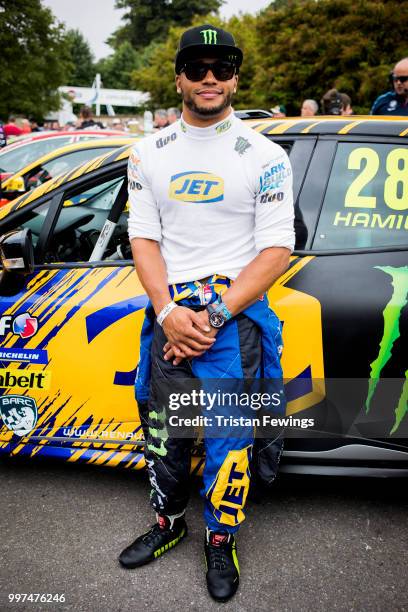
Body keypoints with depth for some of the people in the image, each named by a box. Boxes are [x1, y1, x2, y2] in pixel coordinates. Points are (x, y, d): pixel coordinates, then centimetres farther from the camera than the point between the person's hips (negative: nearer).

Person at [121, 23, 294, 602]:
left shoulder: (265, 156, -1)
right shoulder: (150, 153, 9)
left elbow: (277, 251, -6)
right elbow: (143, 237, 5)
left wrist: (214, 315, -14)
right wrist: (168, 310, -10)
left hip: (235, 313, -3)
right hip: (167, 312, 3)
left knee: (228, 436, 3)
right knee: (162, 428, 11)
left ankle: (222, 540, 27)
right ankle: (168, 522, 36)